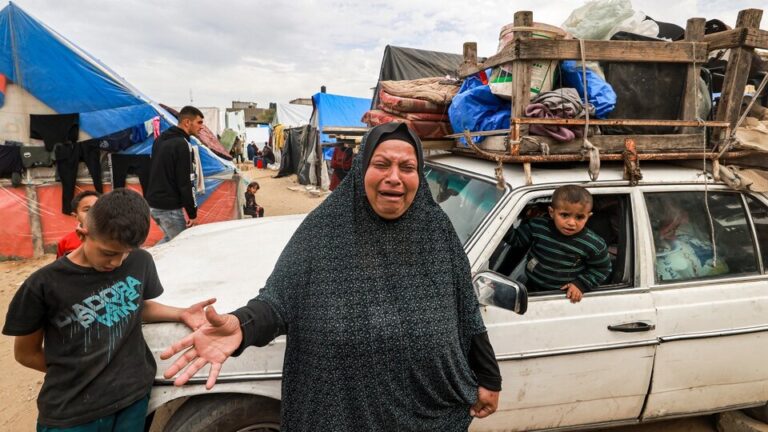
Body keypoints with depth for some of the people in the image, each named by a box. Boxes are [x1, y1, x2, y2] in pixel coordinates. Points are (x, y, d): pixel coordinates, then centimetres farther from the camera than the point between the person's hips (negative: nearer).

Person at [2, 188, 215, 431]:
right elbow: (26, 353, -2)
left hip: (134, 397, 3)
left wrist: (181, 314, -3)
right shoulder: (44, 285, -15)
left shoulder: (140, 262, -6)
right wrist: (78, 372, -2)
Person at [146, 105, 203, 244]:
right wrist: (192, 212, -12)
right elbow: (186, 183, -18)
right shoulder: (182, 145, -16)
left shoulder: (160, 139, 12)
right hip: (169, 208, -9)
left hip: (152, 204, 9)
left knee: (170, 238, 25)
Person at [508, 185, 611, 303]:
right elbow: (517, 239, -4)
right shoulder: (537, 226, -18)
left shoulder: (594, 245, -21)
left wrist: (581, 284, -14)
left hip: (567, 295, -2)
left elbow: (602, 269, -6)